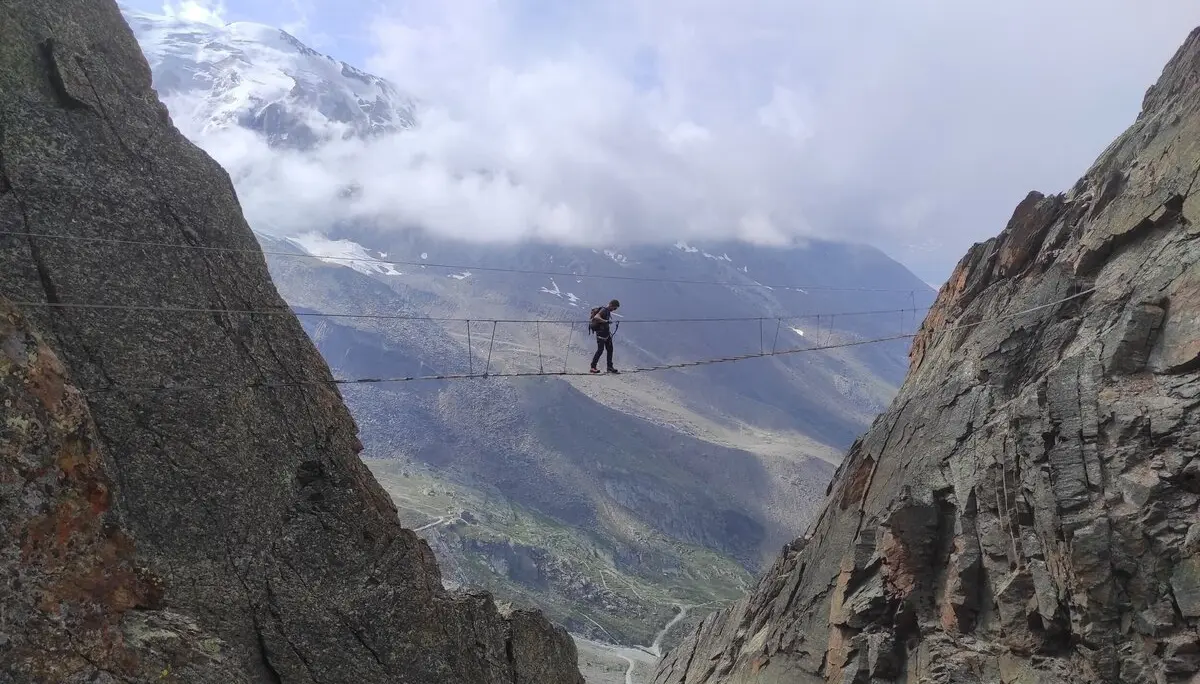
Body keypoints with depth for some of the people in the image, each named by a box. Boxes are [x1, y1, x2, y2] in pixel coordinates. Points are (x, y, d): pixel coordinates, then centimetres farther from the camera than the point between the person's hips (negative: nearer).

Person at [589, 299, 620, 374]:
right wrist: (606, 321, -34)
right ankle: (593, 367, -6)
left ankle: (610, 367, 15)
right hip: (601, 333, -10)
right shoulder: (603, 310, -15)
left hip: (606, 333, 10)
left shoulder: (608, 311, 14)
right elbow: (596, 317, -32)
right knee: (600, 349, -11)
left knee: (610, 349, 9)